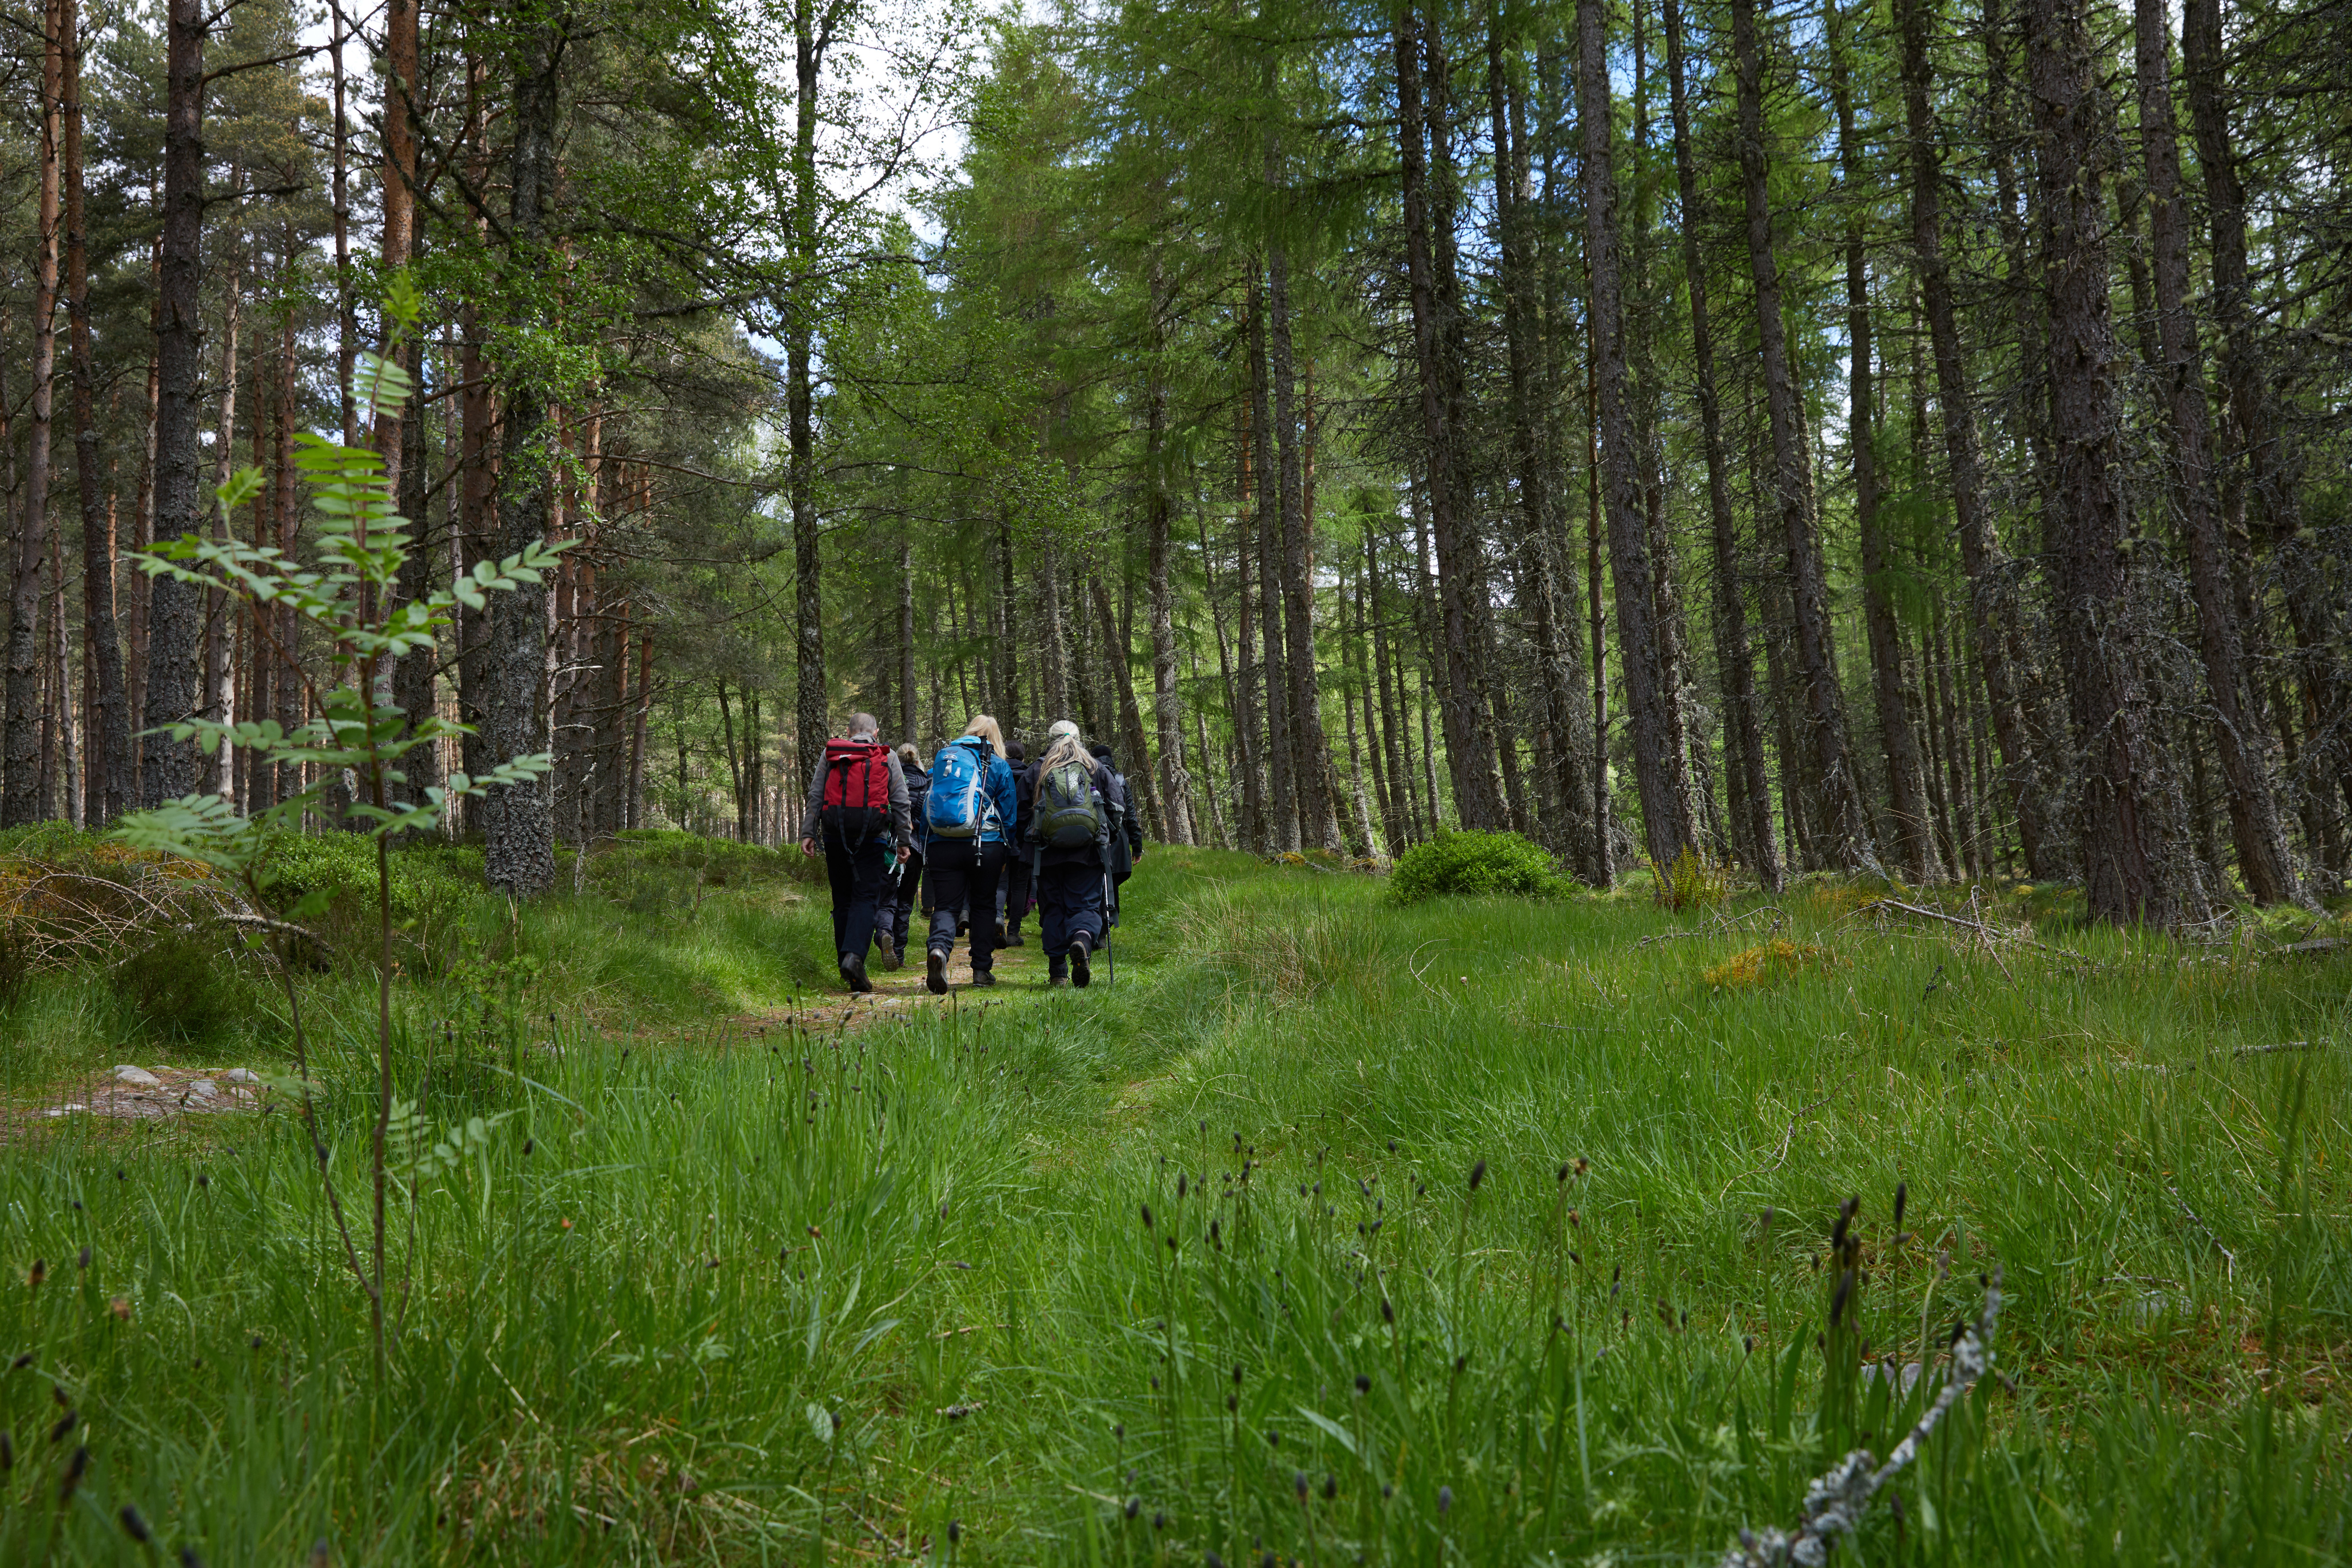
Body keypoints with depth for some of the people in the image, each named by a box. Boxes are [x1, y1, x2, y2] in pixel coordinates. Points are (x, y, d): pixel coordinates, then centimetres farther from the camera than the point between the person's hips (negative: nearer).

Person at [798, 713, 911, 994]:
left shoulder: (830, 754, 11)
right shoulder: (887, 758, 8)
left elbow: (815, 797, 7)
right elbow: (900, 802, 6)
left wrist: (808, 833, 6)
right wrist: (904, 840, 10)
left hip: (835, 834, 2)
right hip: (872, 835, -2)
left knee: (842, 899, 11)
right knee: (866, 897, -4)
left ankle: (847, 962, 12)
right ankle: (855, 956, -25)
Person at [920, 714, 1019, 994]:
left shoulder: (942, 757, 12)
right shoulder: (999, 766, 5)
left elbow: (927, 803, 14)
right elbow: (1008, 814, 5)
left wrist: (924, 846, 18)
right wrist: (1006, 855, 13)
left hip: (941, 845, 1)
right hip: (986, 845, -1)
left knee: (945, 906, -1)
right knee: (984, 905, 14)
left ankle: (938, 949, -31)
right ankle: (982, 969, 15)